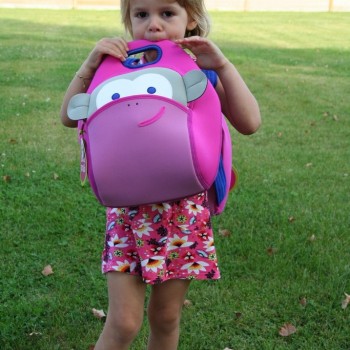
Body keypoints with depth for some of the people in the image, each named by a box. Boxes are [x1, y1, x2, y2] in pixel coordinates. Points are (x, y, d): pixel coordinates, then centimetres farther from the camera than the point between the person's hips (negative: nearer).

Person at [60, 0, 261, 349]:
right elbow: (69, 117, -4)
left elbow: (249, 123, -11)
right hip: (130, 210, -1)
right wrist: (90, 65, -15)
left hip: (185, 213, 1)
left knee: (166, 317, 16)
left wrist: (223, 66, -16)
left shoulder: (201, 73, -2)